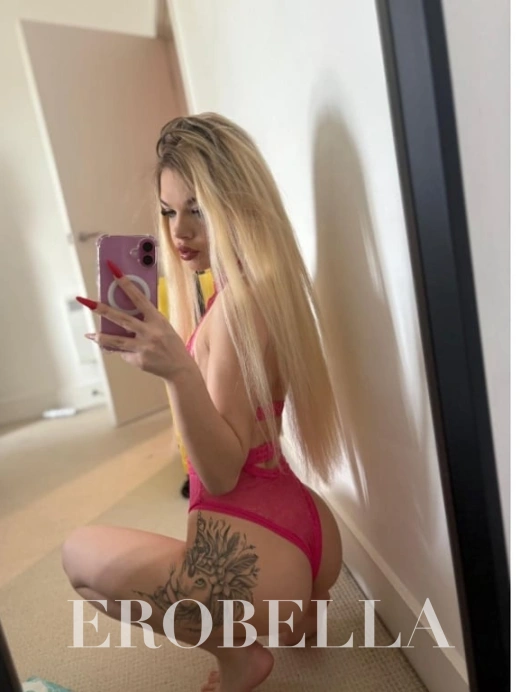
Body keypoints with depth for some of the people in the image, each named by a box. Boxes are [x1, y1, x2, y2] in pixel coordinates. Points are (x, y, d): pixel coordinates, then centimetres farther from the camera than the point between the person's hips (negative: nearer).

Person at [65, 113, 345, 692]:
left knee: (80, 551, 15)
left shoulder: (239, 298, -22)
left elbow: (222, 472, -20)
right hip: (307, 531, 10)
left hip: (252, 549, -9)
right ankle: (299, 609, 23)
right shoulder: (268, 284, 6)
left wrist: (177, 369, -35)